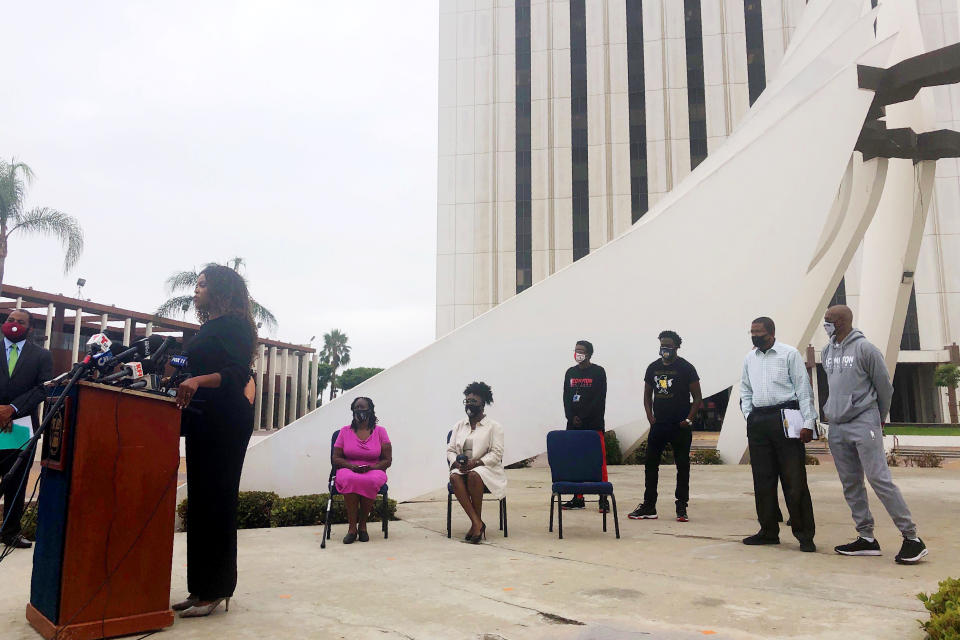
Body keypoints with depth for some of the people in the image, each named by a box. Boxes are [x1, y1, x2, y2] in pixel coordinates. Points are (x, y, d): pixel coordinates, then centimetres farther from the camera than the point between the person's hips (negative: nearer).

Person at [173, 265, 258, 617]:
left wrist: (198, 381, -32)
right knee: (200, 501, 10)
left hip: (225, 422, -10)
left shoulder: (233, 324, -8)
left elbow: (239, 373, -20)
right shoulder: (208, 327, 20)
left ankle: (215, 590, 1)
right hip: (204, 421, 10)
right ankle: (201, 588, 18)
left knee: (216, 501, -7)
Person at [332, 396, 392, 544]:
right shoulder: (345, 431, 10)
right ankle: (352, 527, -29)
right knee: (350, 480, -37)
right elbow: (336, 459, 6)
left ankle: (363, 525, -19)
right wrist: (352, 466, -14)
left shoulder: (380, 431, 7)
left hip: (374, 471, 0)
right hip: (348, 471, 1)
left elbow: (387, 460, 4)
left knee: (369, 481, -37)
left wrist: (370, 467, -15)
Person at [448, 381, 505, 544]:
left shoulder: (494, 426, 4)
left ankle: (476, 522, -23)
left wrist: (477, 462, -20)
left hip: (486, 468, -4)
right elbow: (450, 449, 14)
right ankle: (477, 523, -33)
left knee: (474, 475, -38)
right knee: (454, 477, -31)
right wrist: (456, 462, -8)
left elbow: (496, 453, -6)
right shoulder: (459, 426, 18)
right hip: (461, 468, 4)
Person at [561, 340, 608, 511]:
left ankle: (603, 499, -2)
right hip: (573, 425, 5)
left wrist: (582, 417, -11)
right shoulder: (570, 372, 14)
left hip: (594, 423, -4)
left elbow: (599, 399, -7)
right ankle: (578, 499, 12)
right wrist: (571, 417, -3)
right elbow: (566, 398, 12)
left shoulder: (598, 372, 0)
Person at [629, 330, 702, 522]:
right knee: (651, 464, 5)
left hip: (680, 427, -4)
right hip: (658, 425, 5)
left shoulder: (686, 368, -3)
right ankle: (648, 507, 12)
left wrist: (688, 420, -11)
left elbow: (697, 398, -2)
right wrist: (650, 416, 4)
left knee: (682, 466, 3)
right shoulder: (653, 367, 10)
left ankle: (681, 508, 12)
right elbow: (647, 394, 17)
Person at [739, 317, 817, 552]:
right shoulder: (749, 358, 14)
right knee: (763, 479, 9)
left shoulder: (789, 354, -1)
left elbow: (804, 389, -4)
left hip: (785, 419, -5)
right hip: (758, 422, 5)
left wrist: (808, 422, -10)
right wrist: (749, 416, 8)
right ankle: (768, 531, 19)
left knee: (794, 480, -4)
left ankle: (805, 535, 6)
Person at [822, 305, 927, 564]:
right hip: (837, 428, 7)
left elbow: (885, 386, -1)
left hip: (864, 425, -7)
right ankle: (866, 538, 17)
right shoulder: (827, 351, 11)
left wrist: (879, 418, 9)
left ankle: (912, 537, -1)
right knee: (851, 485, 9)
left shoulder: (864, 348, -9)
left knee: (880, 479, -10)